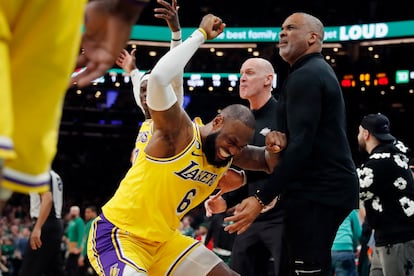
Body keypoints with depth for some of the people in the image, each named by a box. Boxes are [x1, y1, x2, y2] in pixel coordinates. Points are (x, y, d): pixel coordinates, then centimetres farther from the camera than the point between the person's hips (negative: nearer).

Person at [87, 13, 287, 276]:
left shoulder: (228, 151, 3)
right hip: (117, 234, -8)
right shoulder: (178, 130, -21)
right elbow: (158, 77, -38)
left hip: (163, 238, 9)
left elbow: (268, 163, 15)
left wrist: (275, 149, -11)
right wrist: (201, 34, -28)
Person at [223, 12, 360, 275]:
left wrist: (261, 198, -25)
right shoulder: (320, 71, 22)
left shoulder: (304, 76, -11)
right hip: (330, 185, 11)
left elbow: (301, 144, -22)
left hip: (317, 190, -11)